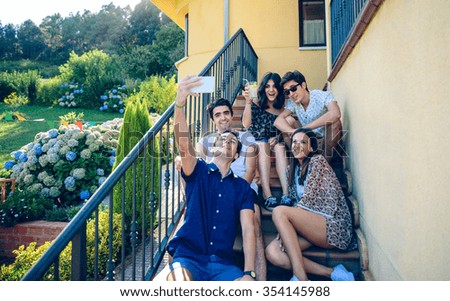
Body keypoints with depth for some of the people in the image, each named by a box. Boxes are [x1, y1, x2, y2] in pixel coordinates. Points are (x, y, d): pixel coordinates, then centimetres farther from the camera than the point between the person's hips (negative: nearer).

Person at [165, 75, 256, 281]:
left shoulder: (242, 187, 11)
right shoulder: (198, 171, 6)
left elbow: (248, 229, 1)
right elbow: (183, 142, -14)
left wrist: (249, 273, -14)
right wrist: (179, 103, -31)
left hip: (223, 263, 2)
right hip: (188, 257, -2)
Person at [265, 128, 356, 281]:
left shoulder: (317, 160, -2)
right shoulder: (293, 169, 19)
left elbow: (308, 199, -11)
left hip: (334, 226, -7)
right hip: (310, 226, 7)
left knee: (279, 212, -27)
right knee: (272, 252, -17)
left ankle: (301, 277, -27)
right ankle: (332, 273, -13)